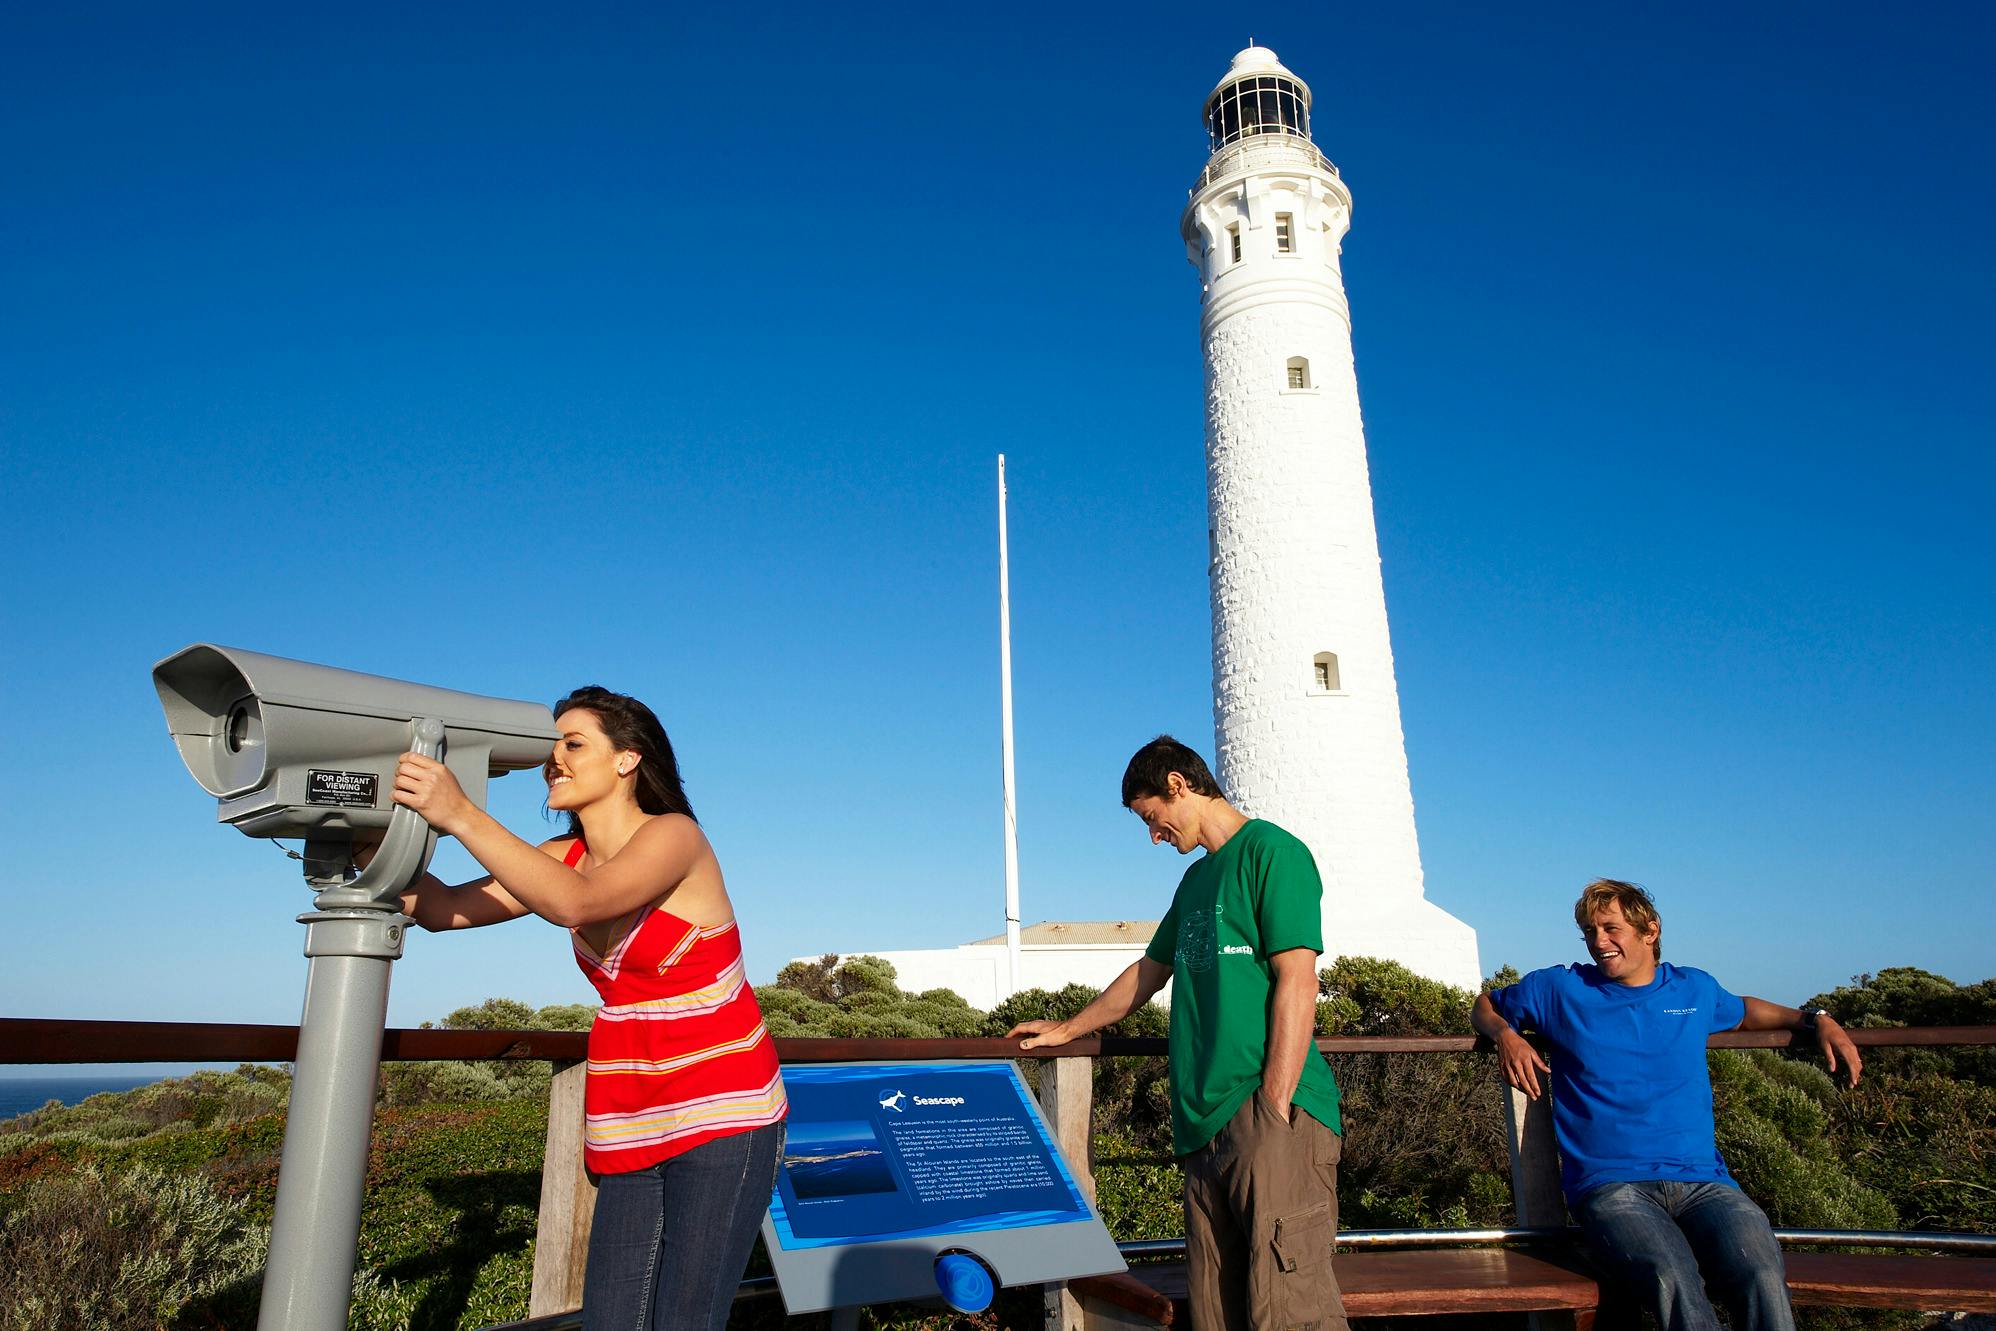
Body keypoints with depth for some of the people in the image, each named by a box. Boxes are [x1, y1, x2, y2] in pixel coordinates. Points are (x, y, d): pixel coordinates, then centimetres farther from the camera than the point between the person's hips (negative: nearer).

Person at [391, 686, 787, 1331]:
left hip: (721, 1119, -6)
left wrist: (460, 815, -30)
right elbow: (444, 909, 0)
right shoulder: (564, 857, 8)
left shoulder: (675, 836, -13)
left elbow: (574, 903, -30)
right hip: (629, 1128, 6)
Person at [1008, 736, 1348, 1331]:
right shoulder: (1197, 879, 22)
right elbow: (1148, 973, 34)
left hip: (1272, 1111, -8)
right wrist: (1067, 1029, 41)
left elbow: (1297, 982, -13)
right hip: (1209, 1125, 8)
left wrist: (1275, 1114, -18)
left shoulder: (1271, 851, -4)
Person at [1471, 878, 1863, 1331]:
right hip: (1610, 1186, -3)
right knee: (1673, 1280, -36)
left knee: (1763, 1277, -32)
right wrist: (1505, 1035, 5)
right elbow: (1485, 1006, 27)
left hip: (1702, 1181, 3)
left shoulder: (1695, 988, 20)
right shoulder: (1560, 989, 12)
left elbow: (1743, 1011, 44)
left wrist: (1817, 1020, 30)